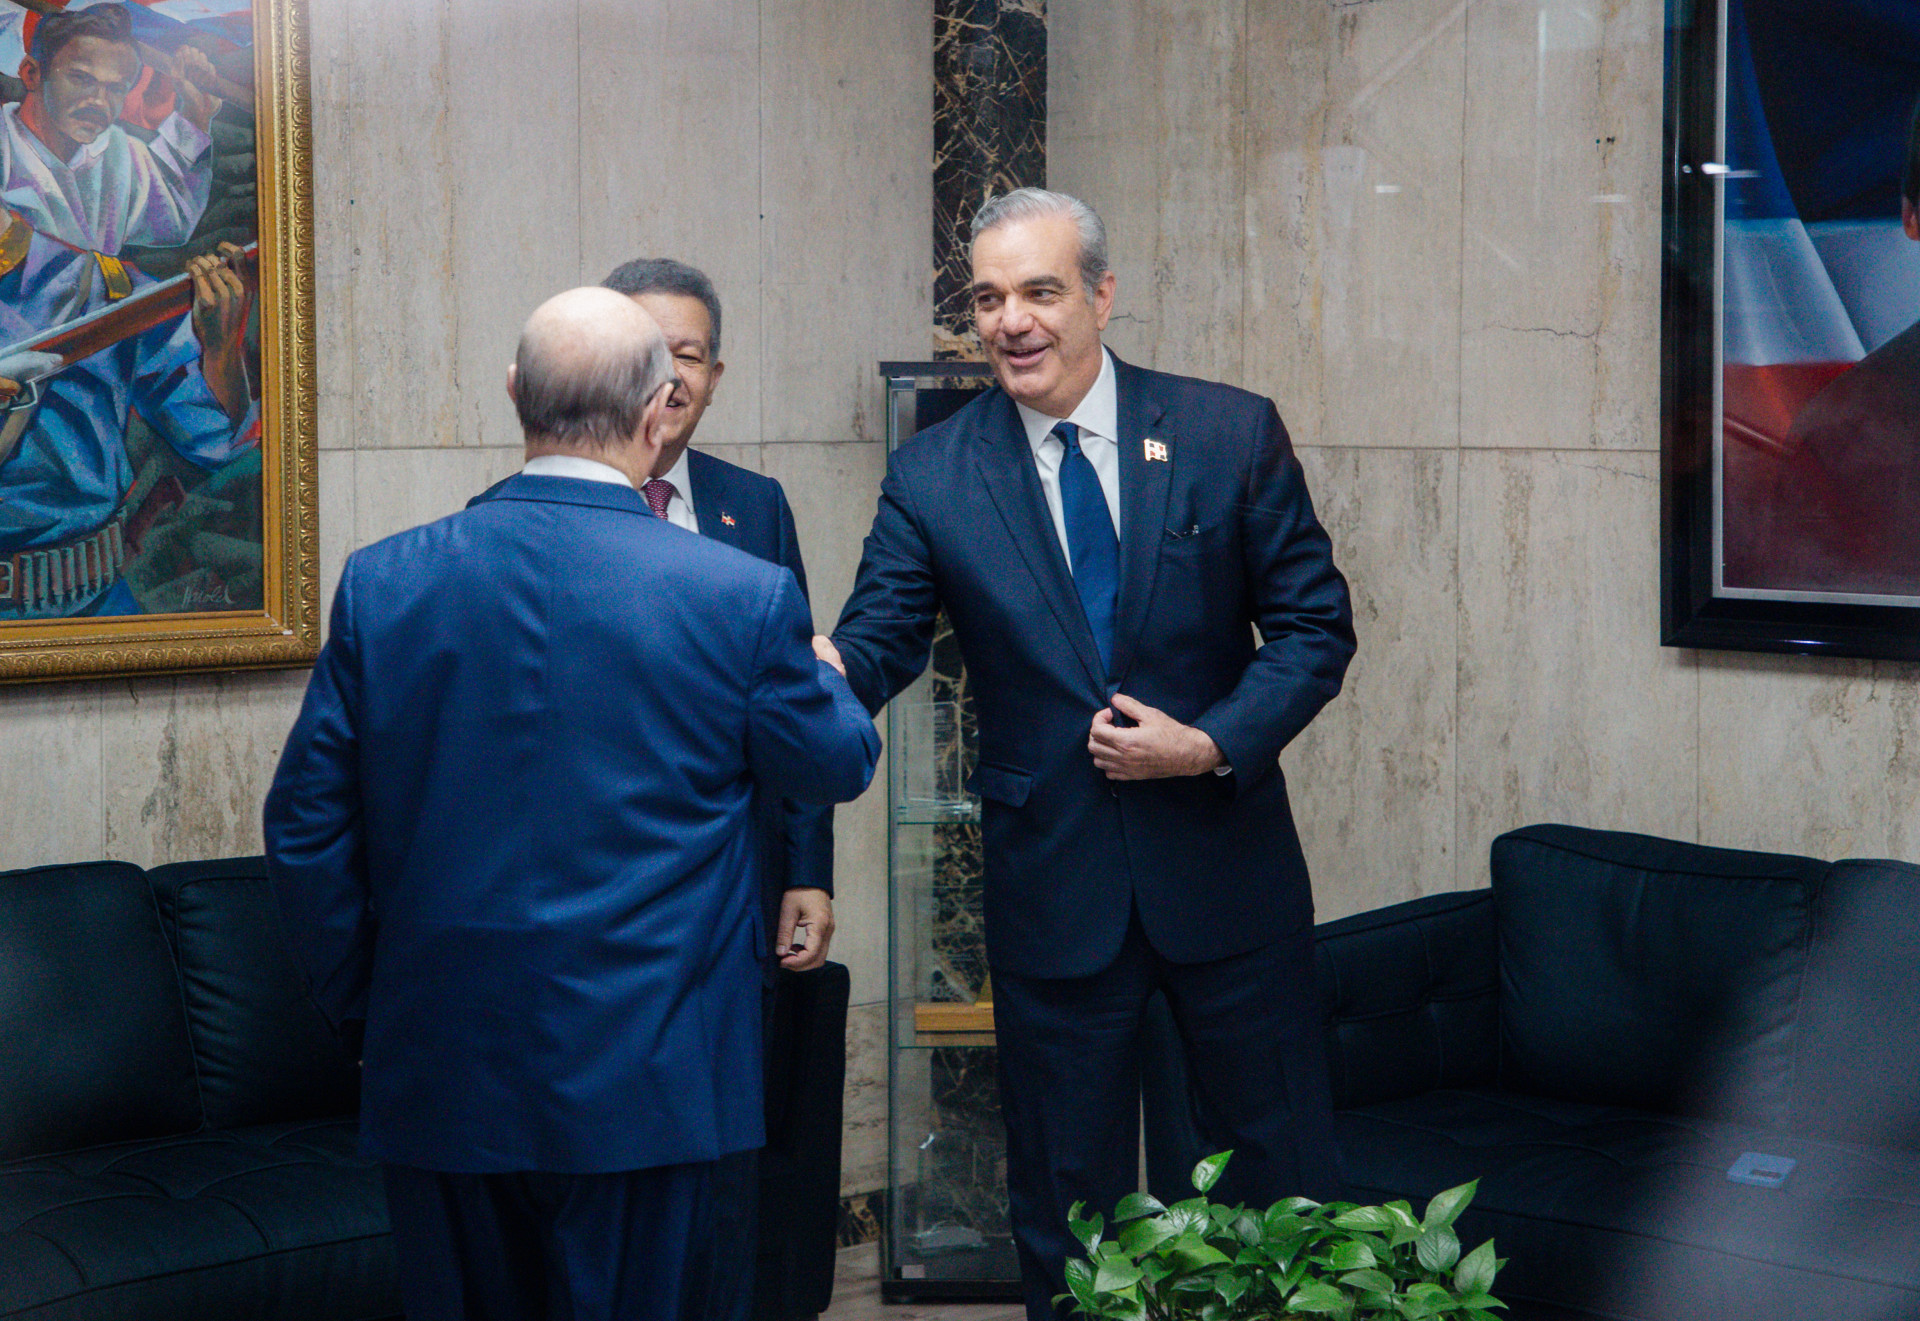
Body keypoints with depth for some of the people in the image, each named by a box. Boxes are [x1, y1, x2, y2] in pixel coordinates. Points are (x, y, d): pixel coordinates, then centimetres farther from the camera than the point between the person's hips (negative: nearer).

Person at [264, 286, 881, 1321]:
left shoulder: (382, 583, -4)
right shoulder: (743, 596, -12)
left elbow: (305, 826, 1)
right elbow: (838, 766, 5)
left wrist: (359, 997, 14)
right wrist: (823, 677, 27)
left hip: (438, 1074, 3)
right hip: (637, 1080, -2)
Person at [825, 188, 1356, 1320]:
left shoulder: (1233, 434, -3)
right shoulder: (932, 475, -2)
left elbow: (1316, 624, -1)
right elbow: (875, 644, -10)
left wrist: (1213, 743, -15)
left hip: (1226, 869, 0)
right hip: (1053, 880, 0)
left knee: (1290, 1181, 12)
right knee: (1067, 1202, 12)